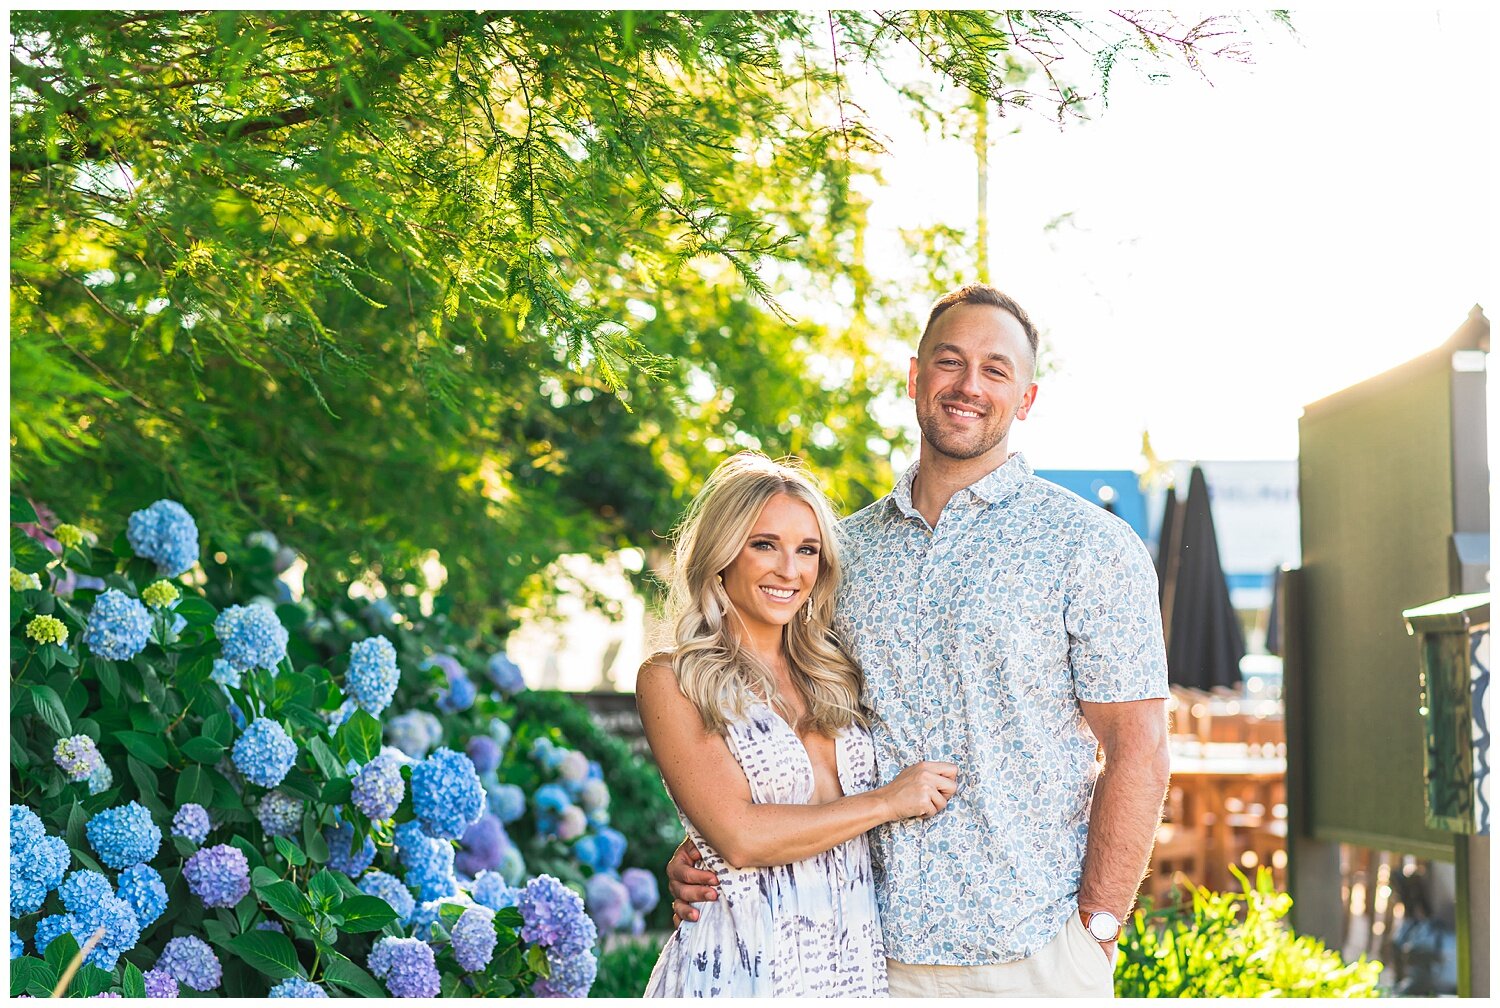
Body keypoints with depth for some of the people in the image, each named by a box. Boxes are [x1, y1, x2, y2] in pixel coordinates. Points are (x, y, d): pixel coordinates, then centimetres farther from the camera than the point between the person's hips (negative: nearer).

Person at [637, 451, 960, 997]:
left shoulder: (831, 675, 11)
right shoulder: (671, 680, -6)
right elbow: (740, 837, -16)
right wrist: (887, 801, -10)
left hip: (858, 961, 5)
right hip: (747, 964, -5)